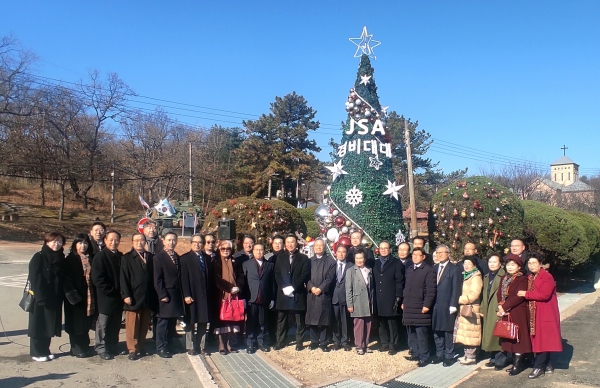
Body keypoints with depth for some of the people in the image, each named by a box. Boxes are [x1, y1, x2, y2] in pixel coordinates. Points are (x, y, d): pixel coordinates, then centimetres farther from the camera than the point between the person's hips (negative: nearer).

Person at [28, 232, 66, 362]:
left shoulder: (61, 258, 7)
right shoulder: (39, 258, -10)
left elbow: (62, 279, 9)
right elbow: (35, 279, -14)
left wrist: (61, 296, 2)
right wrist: (41, 297, -19)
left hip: (54, 299, 5)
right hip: (40, 298, -5)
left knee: (49, 325, 12)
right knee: (39, 325, 3)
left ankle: (45, 351, 23)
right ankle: (36, 353, 14)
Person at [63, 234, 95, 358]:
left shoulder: (90, 259, 10)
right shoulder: (70, 259, -5)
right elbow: (67, 278, -10)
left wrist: (93, 293, 2)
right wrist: (71, 292, -20)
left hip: (89, 295, 5)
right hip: (76, 296, -5)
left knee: (86, 322, 11)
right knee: (76, 322, 2)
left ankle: (84, 347, 22)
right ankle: (77, 348, 12)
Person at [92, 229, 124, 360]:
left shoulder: (120, 256, 10)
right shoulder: (100, 257, -9)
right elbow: (98, 278, -15)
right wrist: (110, 291, -16)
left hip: (118, 297, 6)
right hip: (106, 297, -6)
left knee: (116, 324, 14)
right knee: (103, 324, 5)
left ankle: (113, 346, 26)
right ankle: (102, 348, 15)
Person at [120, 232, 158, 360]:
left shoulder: (151, 257, 10)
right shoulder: (127, 258, 2)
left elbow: (154, 277, 9)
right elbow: (124, 278, -5)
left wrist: (155, 296, 4)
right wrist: (126, 295, -13)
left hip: (148, 298, 3)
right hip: (133, 297, -3)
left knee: (144, 324, 8)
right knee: (132, 325, 2)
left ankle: (140, 347, 19)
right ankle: (133, 350, 12)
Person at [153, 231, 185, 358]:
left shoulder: (177, 257, 14)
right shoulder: (159, 257, -5)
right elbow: (157, 279, -10)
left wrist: (182, 294, 8)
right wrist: (162, 295, -16)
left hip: (176, 295, 6)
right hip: (165, 295, -6)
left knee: (172, 323, 11)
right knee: (163, 323, 0)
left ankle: (169, 346, 19)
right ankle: (161, 348, 8)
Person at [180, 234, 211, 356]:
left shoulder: (206, 258, 12)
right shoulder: (185, 258, -2)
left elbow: (209, 277, 10)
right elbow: (184, 278, -8)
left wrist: (209, 294, 3)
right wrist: (186, 295, -15)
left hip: (204, 296, 4)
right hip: (191, 296, -4)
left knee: (203, 322, 8)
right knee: (190, 322, 5)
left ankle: (201, 346, 16)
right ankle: (190, 347, 15)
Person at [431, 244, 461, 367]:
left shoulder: (454, 269, -3)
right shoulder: (434, 268, 13)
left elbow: (456, 289, -8)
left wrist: (453, 305, -14)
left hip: (447, 306, -5)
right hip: (435, 306, 5)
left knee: (448, 331, 3)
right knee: (436, 331, 11)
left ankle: (449, 356, 14)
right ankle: (439, 354, 23)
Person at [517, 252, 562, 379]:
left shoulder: (547, 277, -12)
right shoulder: (529, 278, 13)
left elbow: (544, 295, -23)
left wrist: (526, 294, -19)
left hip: (545, 314, -8)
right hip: (533, 314, 8)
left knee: (542, 340, -4)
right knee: (537, 340, 11)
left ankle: (539, 367, 0)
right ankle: (547, 365, 22)